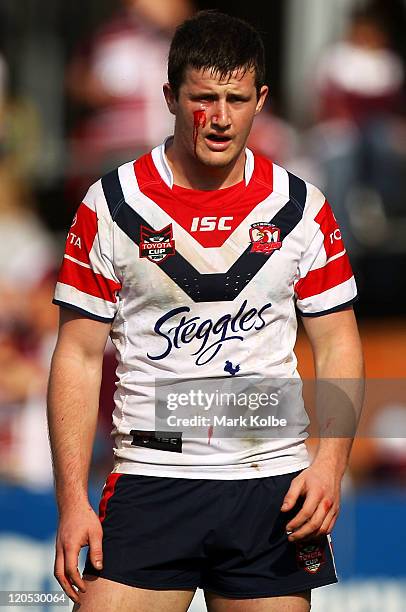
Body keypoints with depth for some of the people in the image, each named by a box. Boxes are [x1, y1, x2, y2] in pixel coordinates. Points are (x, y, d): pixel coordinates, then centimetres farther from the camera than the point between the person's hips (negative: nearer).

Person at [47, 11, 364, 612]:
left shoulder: (302, 208, 5)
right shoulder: (111, 204, 0)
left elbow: (337, 344, 9)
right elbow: (79, 355, 2)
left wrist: (331, 463, -6)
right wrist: (72, 500, -5)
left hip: (273, 487, 1)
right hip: (148, 485, -1)